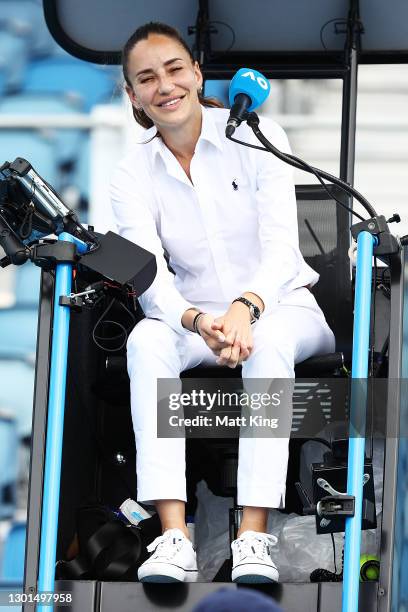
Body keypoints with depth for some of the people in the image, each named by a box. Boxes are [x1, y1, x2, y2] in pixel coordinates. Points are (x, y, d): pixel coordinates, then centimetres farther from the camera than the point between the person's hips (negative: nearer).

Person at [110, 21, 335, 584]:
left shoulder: (257, 137, -7)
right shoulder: (132, 176, -2)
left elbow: (281, 245, -16)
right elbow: (149, 278, -15)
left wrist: (244, 308, -36)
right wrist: (199, 322, -36)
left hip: (280, 306, -2)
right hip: (193, 313, 2)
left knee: (269, 342, -37)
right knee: (146, 341, -32)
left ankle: (254, 538, -45)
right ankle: (173, 538, -43)